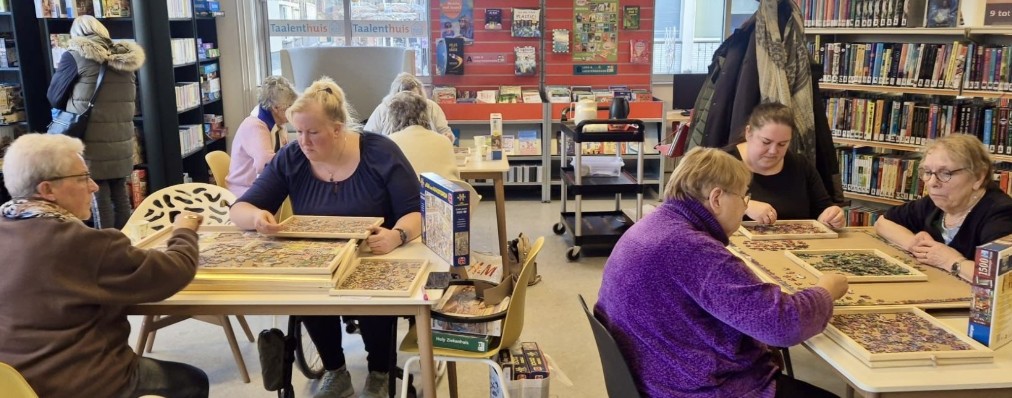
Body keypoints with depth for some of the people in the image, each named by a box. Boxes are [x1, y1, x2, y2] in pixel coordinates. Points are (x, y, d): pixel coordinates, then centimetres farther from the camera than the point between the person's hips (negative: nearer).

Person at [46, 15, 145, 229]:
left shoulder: (75, 57, -5)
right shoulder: (127, 59, 10)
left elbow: (54, 97, 6)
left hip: (92, 145, -5)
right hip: (121, 143, 5)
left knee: (99, 199, 0)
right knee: (120, 196, 11)